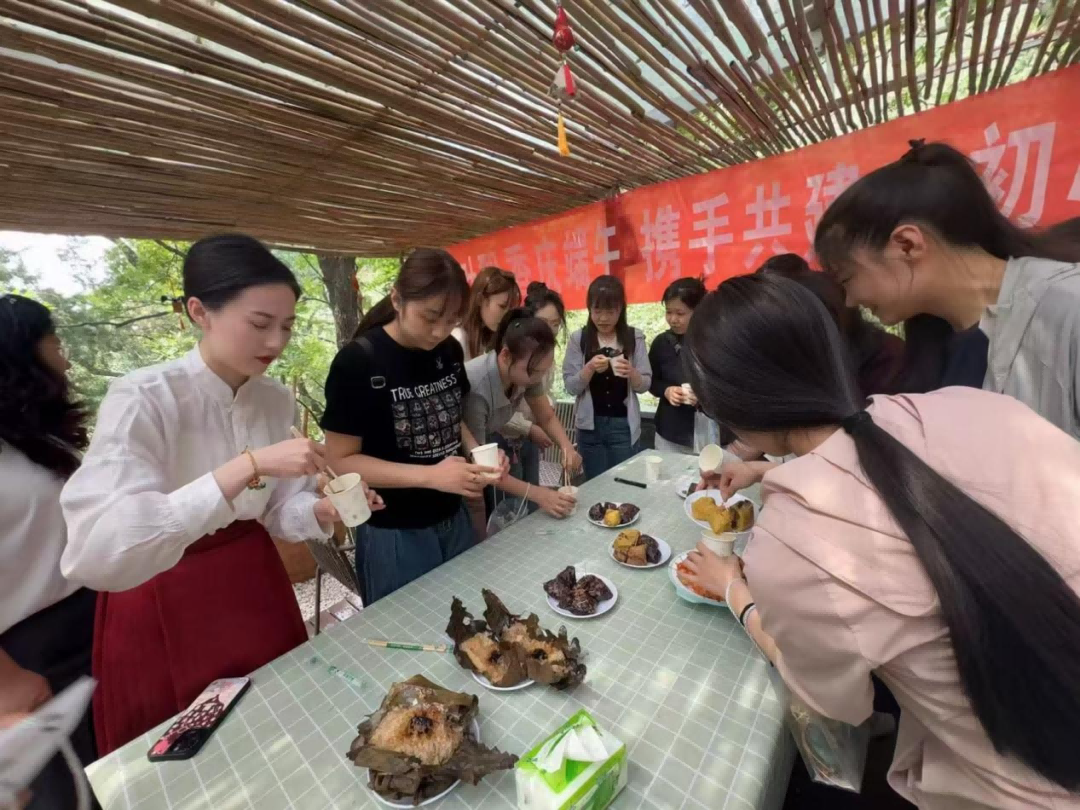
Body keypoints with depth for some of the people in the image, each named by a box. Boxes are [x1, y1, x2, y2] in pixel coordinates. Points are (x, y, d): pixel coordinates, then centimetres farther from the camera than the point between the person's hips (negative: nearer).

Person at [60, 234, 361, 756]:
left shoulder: (278, 401, -7)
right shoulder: (142, 399, -22)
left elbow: (278, 511, 1)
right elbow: (96, 553, -34)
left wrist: (324, 511, -19)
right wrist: (248, 465, -40)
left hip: (254, 589, 4)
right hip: (163, 610, -4)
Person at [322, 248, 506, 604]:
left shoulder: (450, 351, -2)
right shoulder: (357, 362, -18)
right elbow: (341, 461, -15)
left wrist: (477, 451, -8)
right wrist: (430, 475, -27)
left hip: (453, 520, 5)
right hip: (393, 534, -5)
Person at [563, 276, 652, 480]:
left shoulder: (634, 337, -1)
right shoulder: (578, 339, -3)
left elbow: (645, 385, 0)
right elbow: (570, 386, -4)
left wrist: (631, 372, -20)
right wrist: (590, 368, -21)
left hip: (624, 425, 0)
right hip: (590, 426, 0)